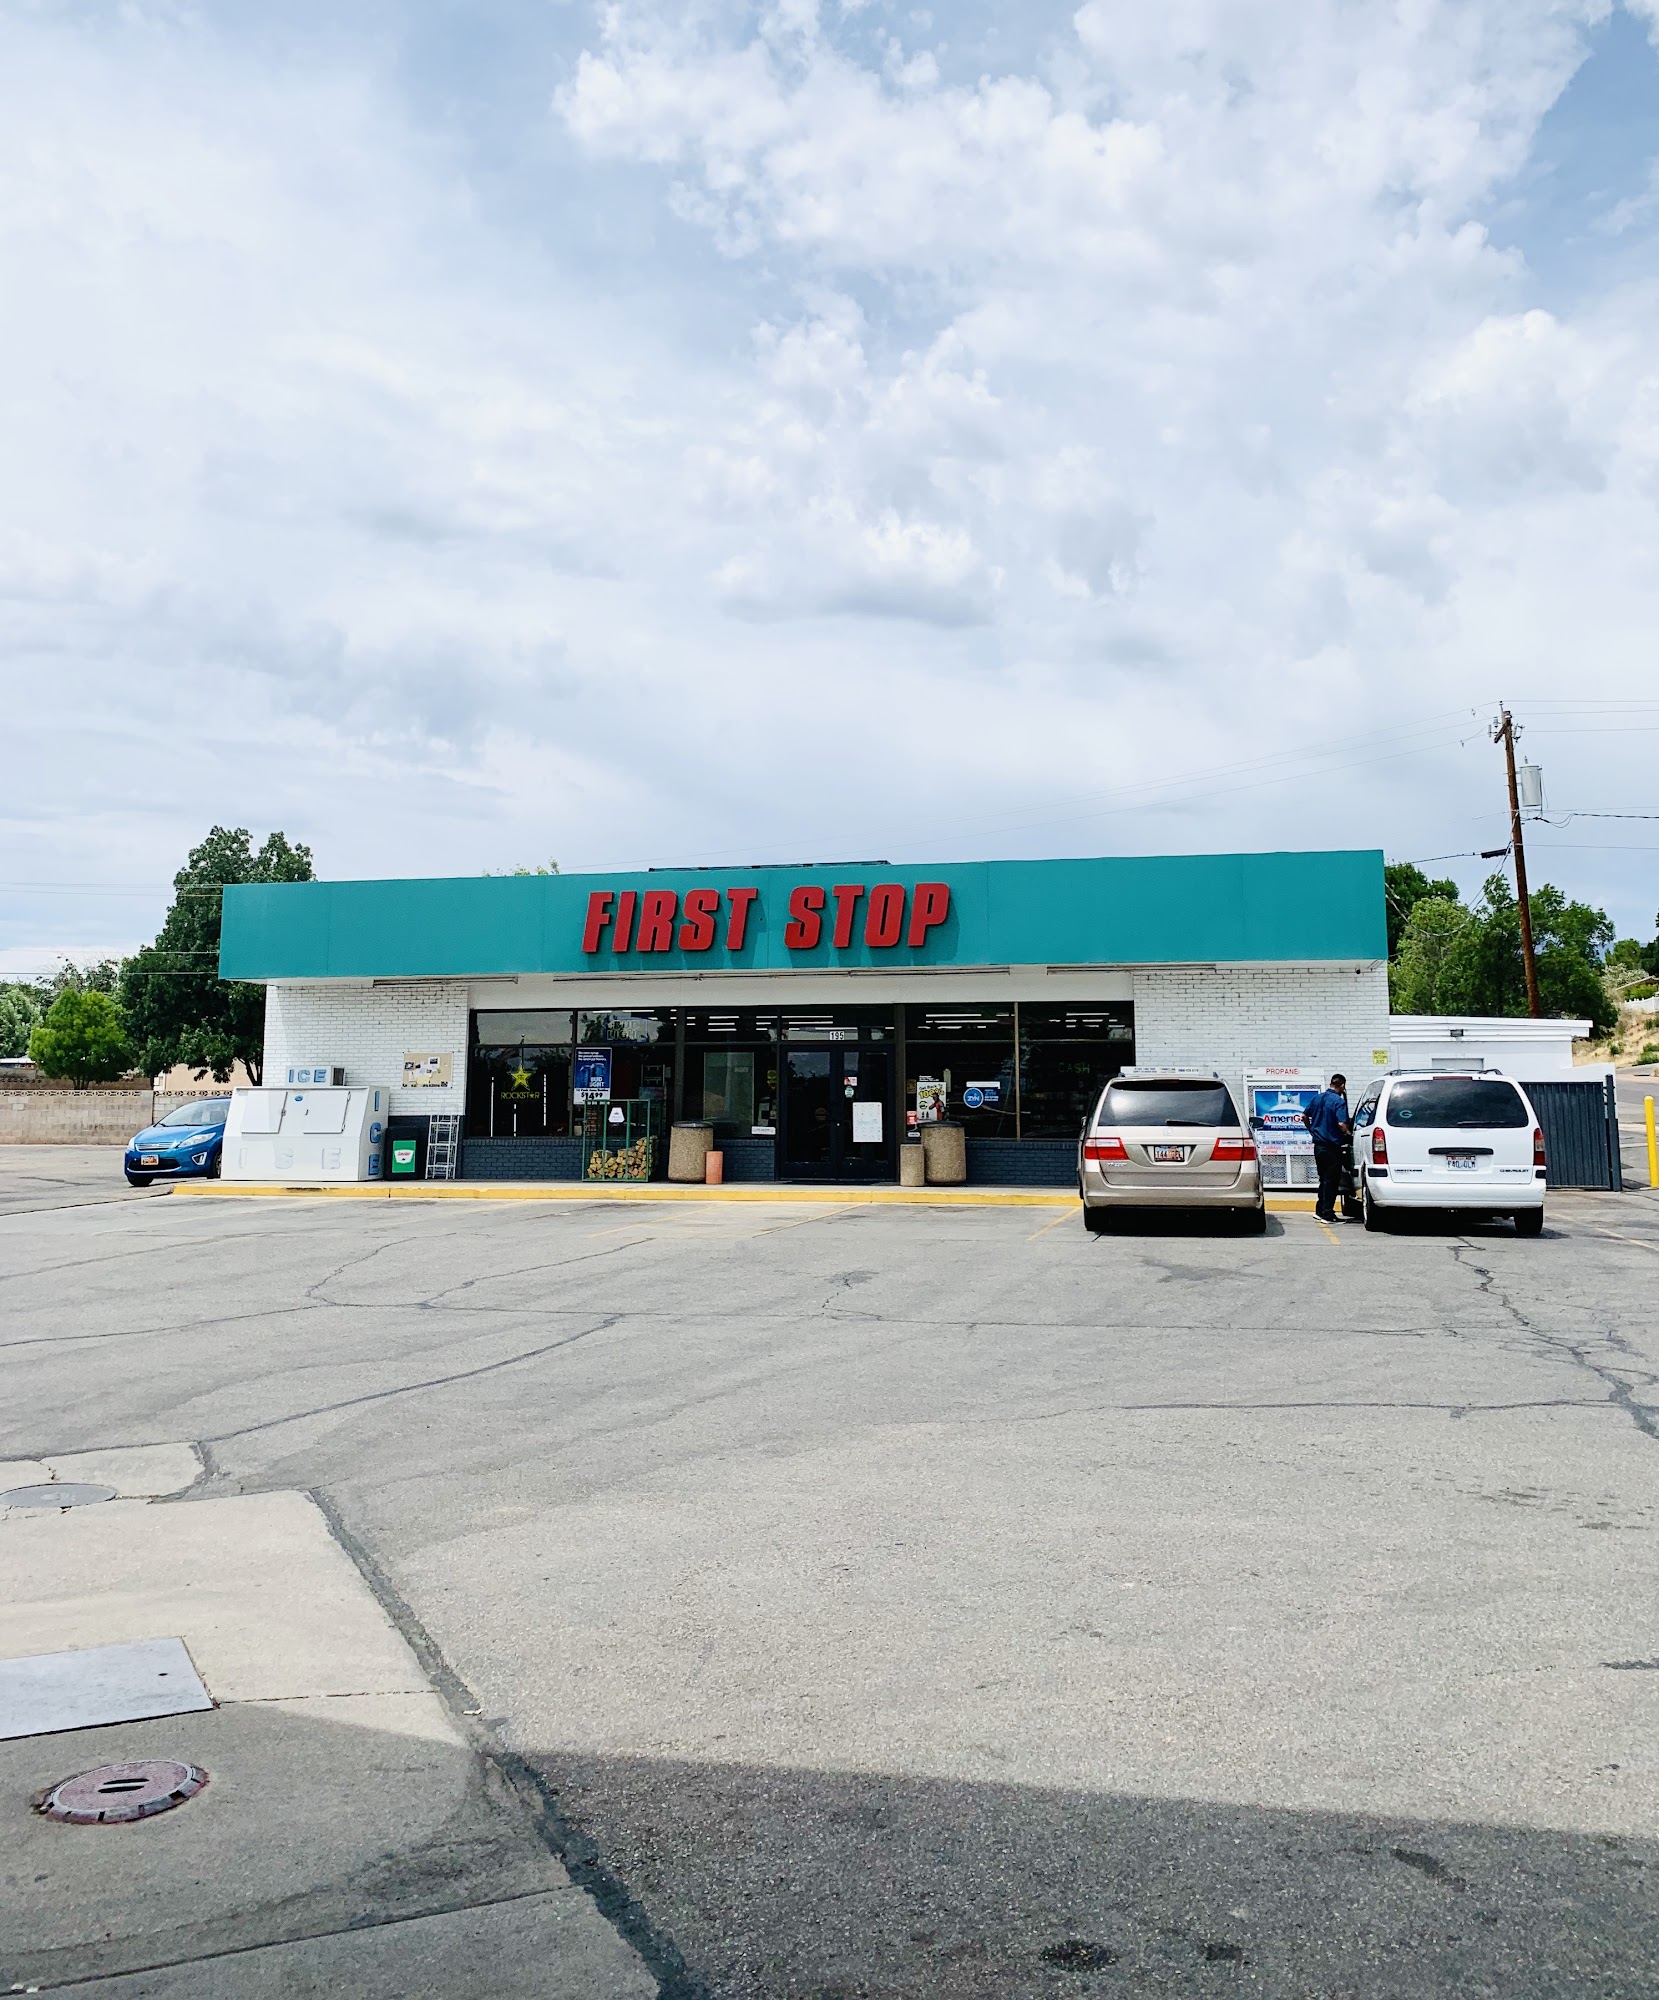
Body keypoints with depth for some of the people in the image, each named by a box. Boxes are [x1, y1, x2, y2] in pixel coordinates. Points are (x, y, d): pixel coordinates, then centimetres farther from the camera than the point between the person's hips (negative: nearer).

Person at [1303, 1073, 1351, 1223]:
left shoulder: (1318, 1098, 6)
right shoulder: (1339, 1101, -15)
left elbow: (1304, 1116, 12)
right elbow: (1342, 1124, -23)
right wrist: (1348, 1132, -3)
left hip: (1318, 1145, 7)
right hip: (1332, 1147, -7)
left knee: (1324, 1179, 18)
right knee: (1331, 1181, 1)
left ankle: (1320, 1210, 23)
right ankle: (1327, 1214, 2)